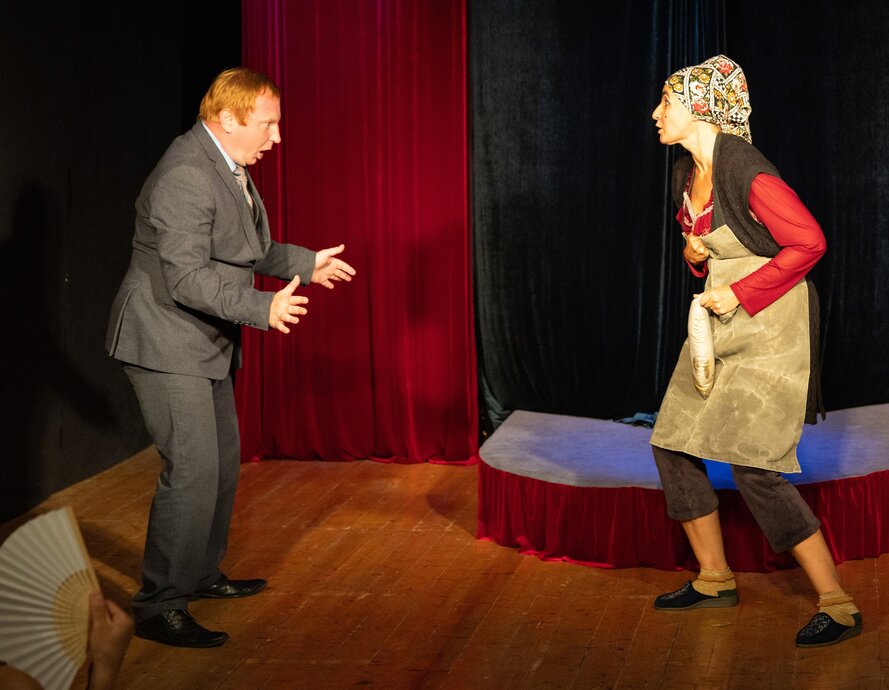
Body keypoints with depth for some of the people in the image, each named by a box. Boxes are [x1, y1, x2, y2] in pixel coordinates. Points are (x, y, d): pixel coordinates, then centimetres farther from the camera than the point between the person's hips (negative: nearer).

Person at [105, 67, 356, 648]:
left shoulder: (228, 166, 8)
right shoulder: (185, 176, -24)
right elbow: (186, 279, -28)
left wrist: (305, 263, 16)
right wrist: (264, 308, -33)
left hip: (206, 343, 11)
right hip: (167, 343, -11)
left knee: (223, 461, 19)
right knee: (193, 471, -12)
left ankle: (202, 574, 35)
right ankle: (159, 607, -5)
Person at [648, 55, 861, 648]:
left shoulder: (747, 172, -20)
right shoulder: (688, 174, 8)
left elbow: (809, 242, -20)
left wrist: (740, 294, -18)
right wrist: (695, 254, -1)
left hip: (769, 326, -9)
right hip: (718, 327, 9)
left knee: (752, 465, -15)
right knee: (672, 445, 9)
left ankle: (839, 607, -8)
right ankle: (715, 578, 23)